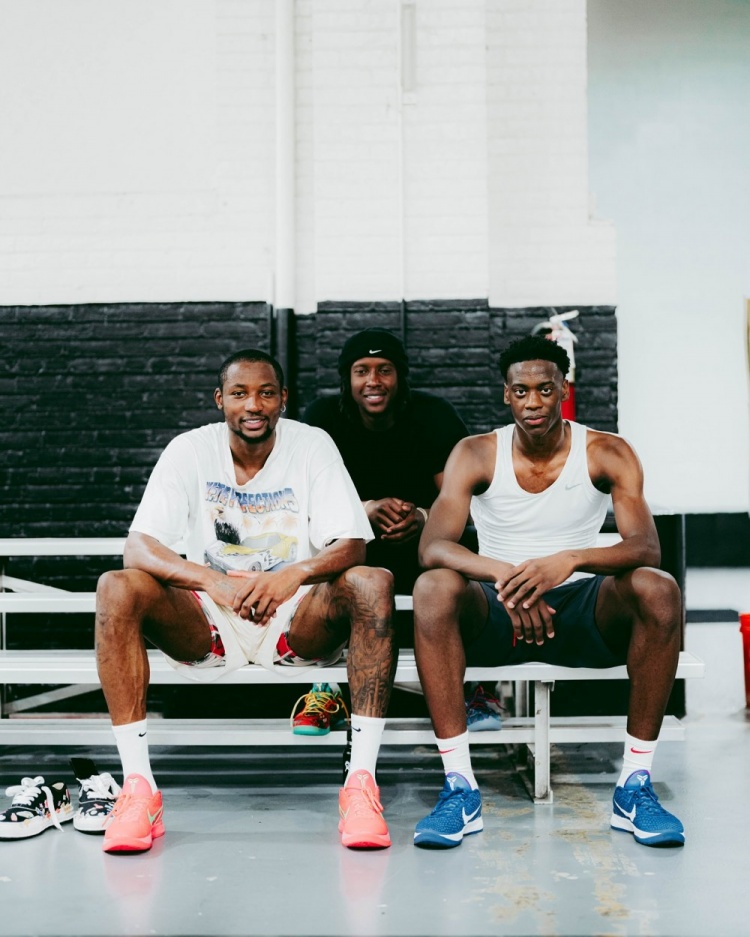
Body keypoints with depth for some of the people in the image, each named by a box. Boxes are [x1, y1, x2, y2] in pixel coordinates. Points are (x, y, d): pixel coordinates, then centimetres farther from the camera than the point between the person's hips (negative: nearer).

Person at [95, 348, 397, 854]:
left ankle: (362, 780, -30)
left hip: (297, 622, 0)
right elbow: (139, 547, -14)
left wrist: (296, 574, -35)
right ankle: (138, 787, -27)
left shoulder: (313, 446, -4)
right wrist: (214, 583, -33)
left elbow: (351, 545, -12)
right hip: (206, 623, 0)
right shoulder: (189, 451, -4)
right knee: (117, 590, -27)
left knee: (373, 583, -29)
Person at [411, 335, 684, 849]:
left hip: (581, 606, 0)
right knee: (434, 588, -32)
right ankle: (460, 788, -29)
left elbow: (647, 547, -17)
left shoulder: (608, 454, -4)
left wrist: (568, 561, -36)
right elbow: (433, 546, -17)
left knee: (659, 589, -30)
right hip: (496, 613, 0)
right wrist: (504, 575, -36)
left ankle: (635, 786, -22)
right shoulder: (476, 455, -3)